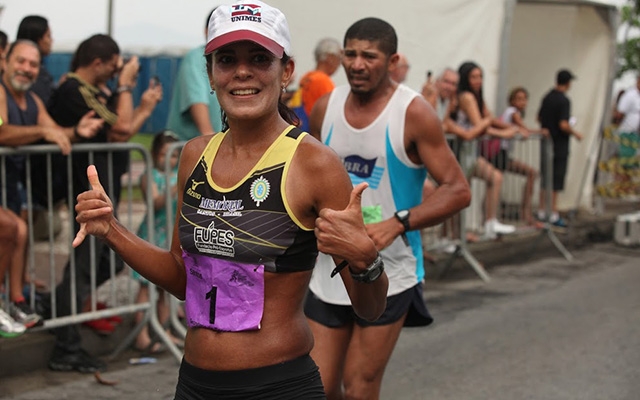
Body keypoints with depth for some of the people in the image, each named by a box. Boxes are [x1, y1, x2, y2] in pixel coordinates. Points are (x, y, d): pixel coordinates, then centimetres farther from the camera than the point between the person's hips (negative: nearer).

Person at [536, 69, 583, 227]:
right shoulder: (564, 101, -17)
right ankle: (553, 215, 2)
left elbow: (539, 118, 16)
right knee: (556, 181, -2)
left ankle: (542, 212, 19)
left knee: (545, 179, 14)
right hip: (559, 144, -7)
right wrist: (575, 133, -7)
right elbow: (563, 125, -22)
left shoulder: (547, 97, 6)